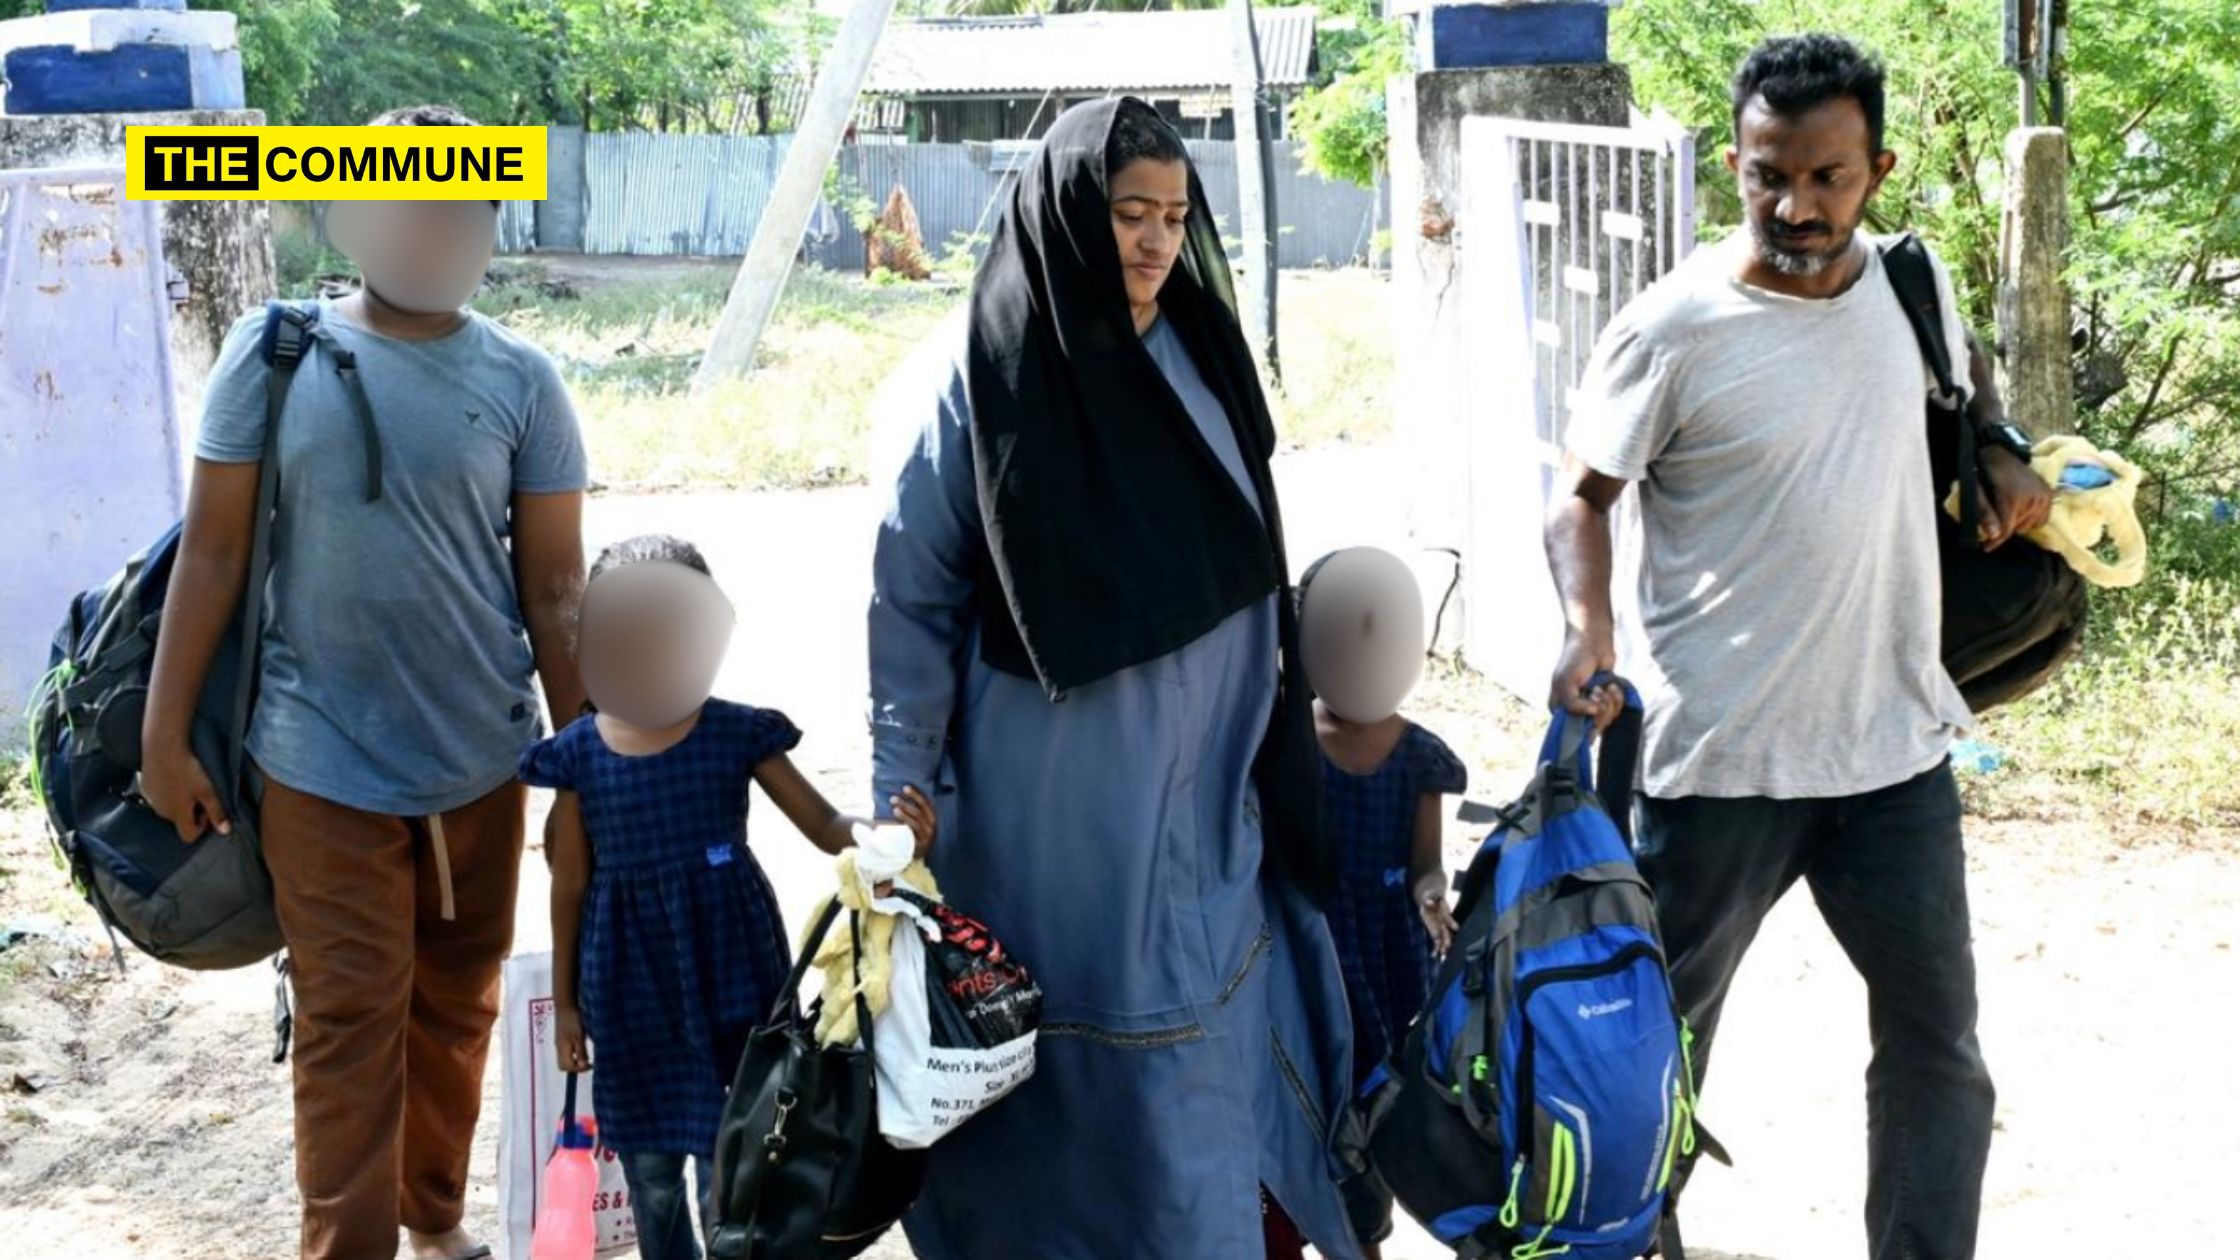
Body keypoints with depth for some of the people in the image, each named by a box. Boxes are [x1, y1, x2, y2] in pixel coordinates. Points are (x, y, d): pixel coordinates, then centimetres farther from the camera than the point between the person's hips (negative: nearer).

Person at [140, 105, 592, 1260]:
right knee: (350, 1021, 0)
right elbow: (213, 550, -1)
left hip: (481, 757, 2)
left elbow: (555, 587, 1)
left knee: (455, 1006, 14)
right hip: (323, 762, -2)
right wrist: (165, 733, -2)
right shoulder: (274, 352, -4)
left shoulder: (519, 381, -1)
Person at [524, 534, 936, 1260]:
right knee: (649, 1165, 12)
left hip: (727, 970, -1)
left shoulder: (738, 735, -7)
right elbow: (570, 884, 5)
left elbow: (826, 828, -4)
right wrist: (565, 1000, 8)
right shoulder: (578, 754, -4)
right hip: (632, 983, 1)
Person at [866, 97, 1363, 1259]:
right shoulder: (969, 386, -10)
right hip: (1055, 820, -5)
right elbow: (911, 609, -8)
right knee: (1080, 1093, 3)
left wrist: (1270, 761, 17)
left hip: (1205, 808, 5)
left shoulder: (1198, 360, 5)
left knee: (1234, 1065, 9)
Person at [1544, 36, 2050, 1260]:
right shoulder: (1674, 329, -14)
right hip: (1721, 752, -4)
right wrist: (1587, 625, -24)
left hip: (1894, 739, 4)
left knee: (1938, 1039, 9)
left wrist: (1999, 457, 5)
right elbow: (1583, 493, -6)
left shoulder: (1911, 281, 2)